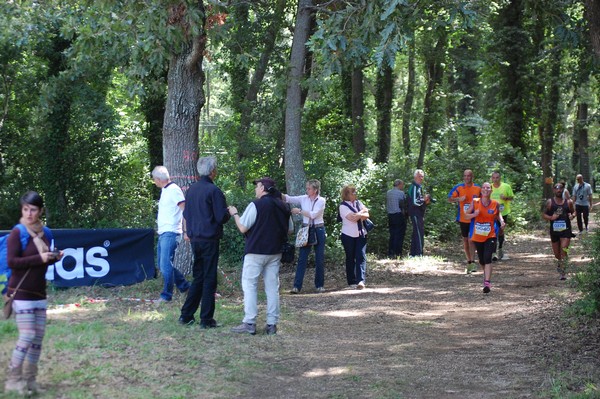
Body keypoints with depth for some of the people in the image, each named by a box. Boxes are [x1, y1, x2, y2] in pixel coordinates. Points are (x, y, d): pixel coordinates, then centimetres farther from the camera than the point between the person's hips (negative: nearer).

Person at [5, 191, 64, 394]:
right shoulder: (17, 233, -11)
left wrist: (55, 258, -1)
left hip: (39, 293, 7)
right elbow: (12, 262, -20)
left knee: (38, 337, 7)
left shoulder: (45, 233, 8)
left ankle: (30, 380, 17)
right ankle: (13, 381, -2)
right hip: (21, 293, -7)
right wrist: (39, 258, -25)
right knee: (27, 337, -12)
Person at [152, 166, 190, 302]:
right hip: (163, 233, 10)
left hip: (170, 233, -10)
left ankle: (166, 295, -4)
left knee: (165, 265, -10)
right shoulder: (164, 190, 17)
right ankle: (184, 286, 25)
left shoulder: (174, 190, -11)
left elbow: (185, 209, -17)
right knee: (163, 264, 14)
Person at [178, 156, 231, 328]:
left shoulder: (191, 189, 8)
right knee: (209, 279, 0)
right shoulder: (213, 190, -14)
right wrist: (230, 212, 5)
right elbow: (222, 217, -14)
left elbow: (186, 214, 15)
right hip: (210, 239, -7)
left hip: (195, 238, 7)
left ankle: (186, 315, 15)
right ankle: (206, 319, 2)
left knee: (198, 277, 16)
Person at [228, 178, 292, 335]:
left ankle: (249, 323, -4)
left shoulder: (256, 205, -12)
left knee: (249, 286, 0)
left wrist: (235, 214, 4)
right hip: (275, 252, 6)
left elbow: (243, 228, -11)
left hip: (256, 252, -6)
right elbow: (290, 229, 15)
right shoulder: (284, 207, 8)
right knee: (272, 287, 8)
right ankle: (272, 324, 8)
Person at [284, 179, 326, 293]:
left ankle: (319, 285, 16)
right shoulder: (303, 199, 4)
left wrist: (299, 211, -17)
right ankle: (297, 286, -7)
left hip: (318, 230, -2)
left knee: (320, 259, 4)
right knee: (302, 258, -4)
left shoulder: (321, 200, -6)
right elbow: (289, 198, -6)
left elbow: (313, 214, -18)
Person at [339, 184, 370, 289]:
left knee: (361, 257, -9)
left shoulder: (358, 203, 10)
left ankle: (361, 280, -17)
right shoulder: (343, 206, -8)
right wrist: (362, 212, -4)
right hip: (348, 235, -4)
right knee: (350, 258, 6)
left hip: (361, 234, 4)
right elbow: (353, 218, -19)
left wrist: (357, 215, -15)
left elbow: (366, 215, 1)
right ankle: (352, 281, 15)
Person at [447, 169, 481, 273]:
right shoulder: (458, 187, 0)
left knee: (471, 239, -14)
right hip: (463, 218, 2)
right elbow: (449, 199, 1)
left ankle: (472, 262, -14)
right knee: (465, 239, 10)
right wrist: (459, 199, -16)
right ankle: (469, 261, 22)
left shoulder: (478, 188, 1)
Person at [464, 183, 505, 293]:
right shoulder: (475, 202, -5)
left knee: (487, 258, -18)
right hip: (477, 236, 2)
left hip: (490, 236, -2)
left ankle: (487, 283, -21)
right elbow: (466, 216, 2)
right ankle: (487, 276, 41)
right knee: (481, 260, 13)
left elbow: (498, 214, 16)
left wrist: (501, 221, -5)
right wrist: (474, 214, -19)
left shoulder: (495, 204, -4)